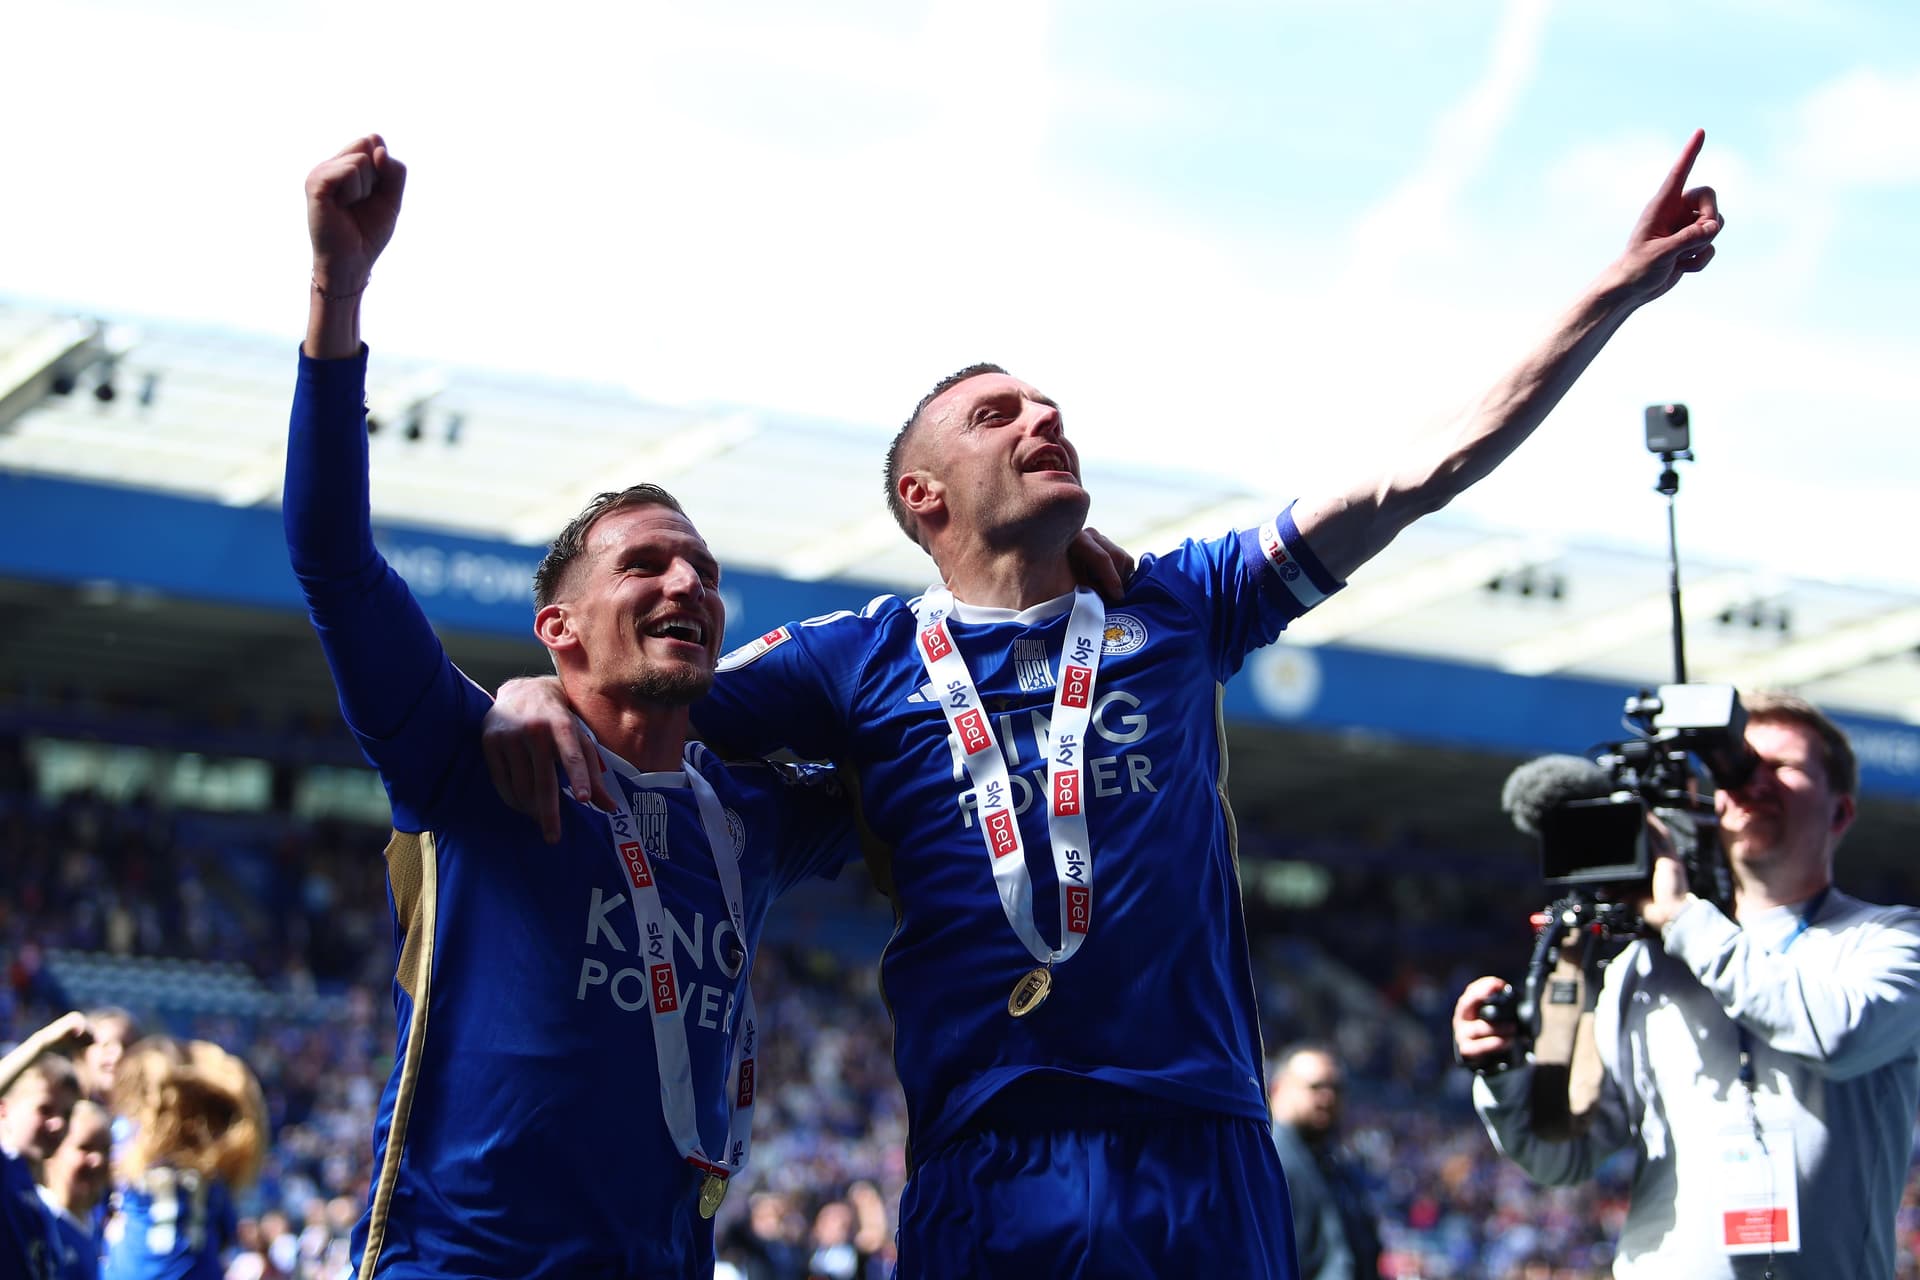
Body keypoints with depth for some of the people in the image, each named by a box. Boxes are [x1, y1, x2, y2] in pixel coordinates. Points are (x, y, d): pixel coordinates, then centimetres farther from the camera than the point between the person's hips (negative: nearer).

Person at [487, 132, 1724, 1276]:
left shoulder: (1174, 609, 14)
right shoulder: (864, 659, 9)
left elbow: (1420, 477, 13)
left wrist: (1619, 292, 12)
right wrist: (535, 696, -13)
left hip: (1207, 1155, 2)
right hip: (993, 1164, -2)